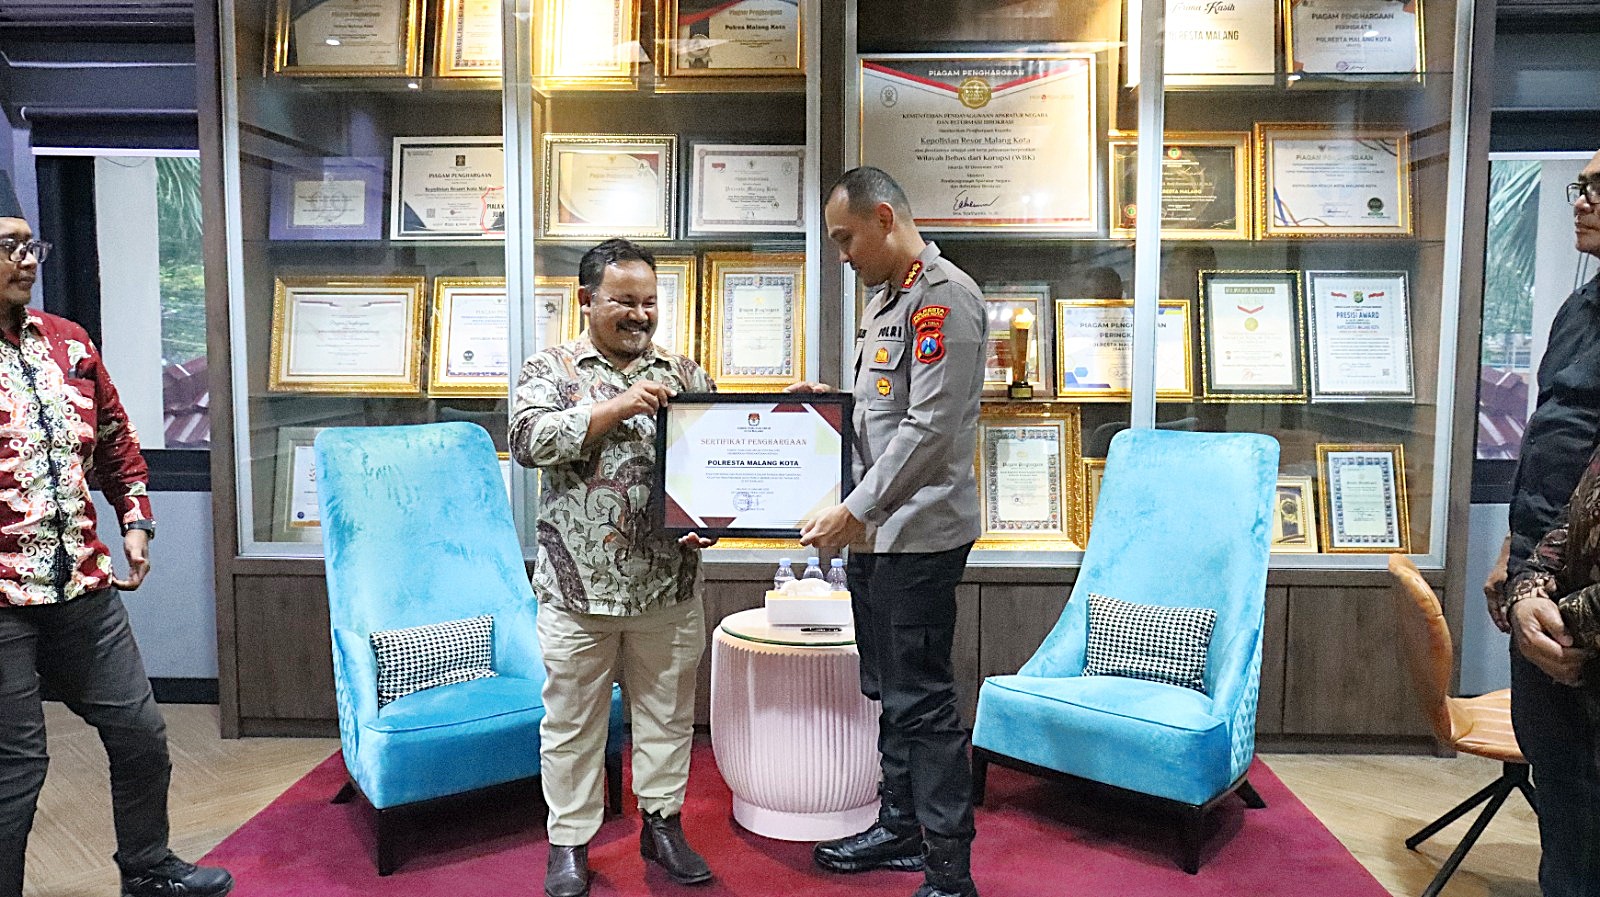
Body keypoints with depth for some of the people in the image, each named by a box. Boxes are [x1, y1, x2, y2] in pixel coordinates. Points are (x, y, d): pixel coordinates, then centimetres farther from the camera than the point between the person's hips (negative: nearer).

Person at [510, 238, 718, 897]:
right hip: (579, 587, -2)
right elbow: (529, 440, -15)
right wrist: (619, 406, -21)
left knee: (667, 713, 14)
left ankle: (662, 824, 32)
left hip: (667, 584, 2)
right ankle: (569, 843, 25)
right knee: (572, 721, 10)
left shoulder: (684, 373, 8)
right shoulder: (552, 369, 2)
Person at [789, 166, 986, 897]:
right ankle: (900, 829, 32)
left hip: (920, 534, -9)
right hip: (875, 533, 9)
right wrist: (828, 400, 8)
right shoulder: (884, 301, 17)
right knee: (889, 691, 17)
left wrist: (854, 510, -20)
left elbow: (929, 426, -20)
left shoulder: (944, 294, -13)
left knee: (922, 701, -3)